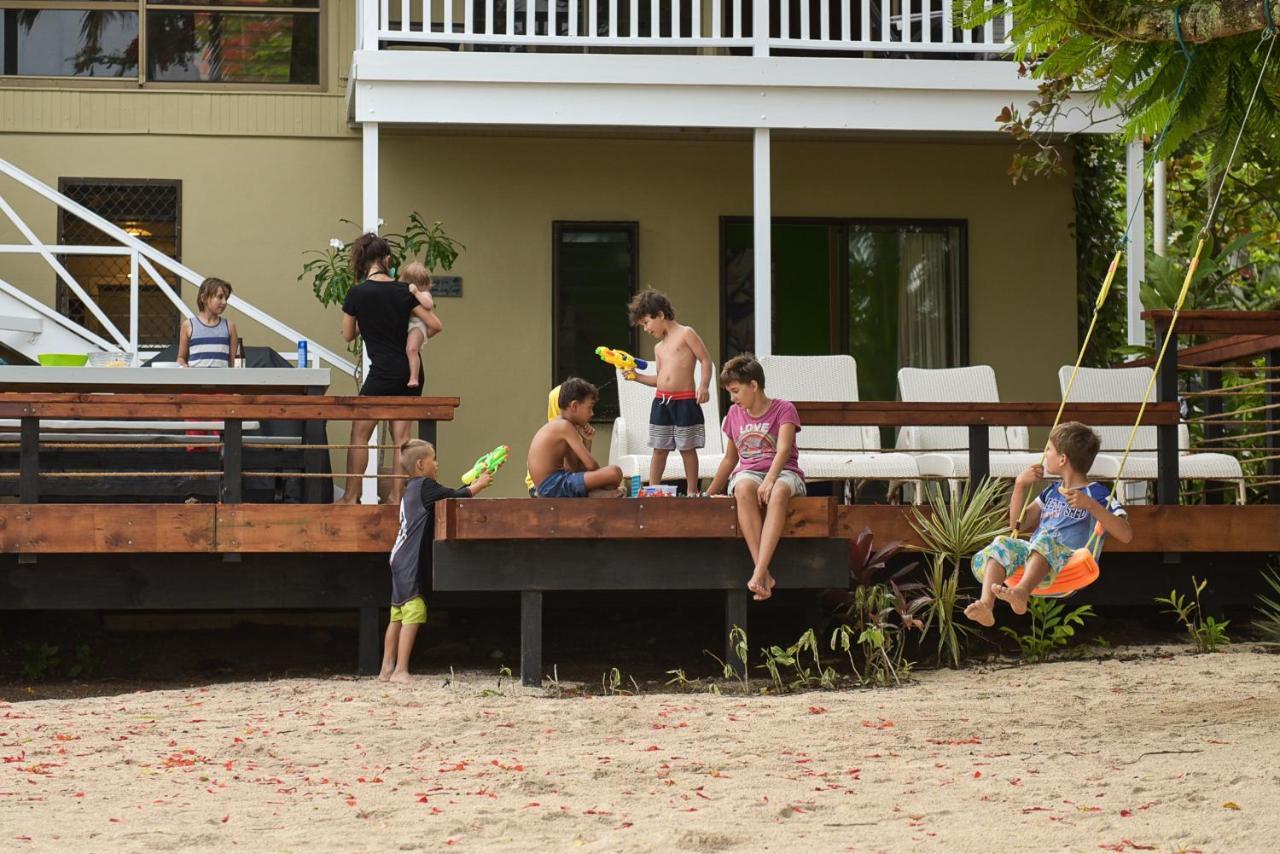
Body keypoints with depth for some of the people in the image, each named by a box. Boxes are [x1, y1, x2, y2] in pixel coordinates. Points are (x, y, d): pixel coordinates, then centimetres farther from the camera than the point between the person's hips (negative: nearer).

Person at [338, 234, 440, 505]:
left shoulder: (357, 294, -8)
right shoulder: (403, 292, 2)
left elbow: (348, 335, 4)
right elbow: (434, 324, 2)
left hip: (383, 372, -5)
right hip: (410, 371, 5)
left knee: (359, 437, 5)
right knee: (401, 437, 8)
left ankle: (351, 497, 6)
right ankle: (397, 496, 6)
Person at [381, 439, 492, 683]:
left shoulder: (412, 488, 19)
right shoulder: (424, 486, -10)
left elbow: (449, 497, 20)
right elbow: (455, 496, -12)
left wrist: (475, 483, 20)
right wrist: (479, 485, 3)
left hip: (401, 560, 10)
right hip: (410, 562, -10)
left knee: (398, 615, 11)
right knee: (414, 611, -13)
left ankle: (387, 669, 13)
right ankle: (400, 670, -18)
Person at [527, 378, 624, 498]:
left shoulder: (555, 427, 21)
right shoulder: (565, 426, -8)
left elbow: (577, 470, 21)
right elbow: (591, 465, -13)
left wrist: (587, 442, 12)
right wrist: (602, 474, 7)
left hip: (545, 489, 10)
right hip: (553, 486, -10)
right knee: (614, 473, -25)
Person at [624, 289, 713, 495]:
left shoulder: (685, 333, -2)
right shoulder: (659, 348, 19)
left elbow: (706, 359, -6)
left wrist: (704, 385, -18)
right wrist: (637, 377, 11)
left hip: (685, 400, -6)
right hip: (661, 400, 6)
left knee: (687, 447, 0)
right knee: (659, 448, 7)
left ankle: (692, 491, 7)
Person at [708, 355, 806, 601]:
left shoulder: (783, 409, 0)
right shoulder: (735, 414, 17)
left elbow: (783, 449, -16)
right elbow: (730, 458, 27)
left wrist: (770, 480, -33)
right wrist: (710, 494, 30)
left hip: (783, 472, -3)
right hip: (748, 472, 3)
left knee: (778, 492, -42)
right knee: (744, 489, -38)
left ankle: (758, 572, -53)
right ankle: (765, 574, -47)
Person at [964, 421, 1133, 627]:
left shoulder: (1097, 495, 6)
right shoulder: (1051, 492, 29)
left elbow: (1126, 535, -9)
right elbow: (1017, 524, 35)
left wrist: (1090, 505, -19)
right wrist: (1020, 485, 23)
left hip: (1069, 562, -6)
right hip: (1033, 557, 6)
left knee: (1045, 540, -37)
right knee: (1001, 546, -22)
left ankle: (1021, 592, -65)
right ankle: (986, 604, -46)